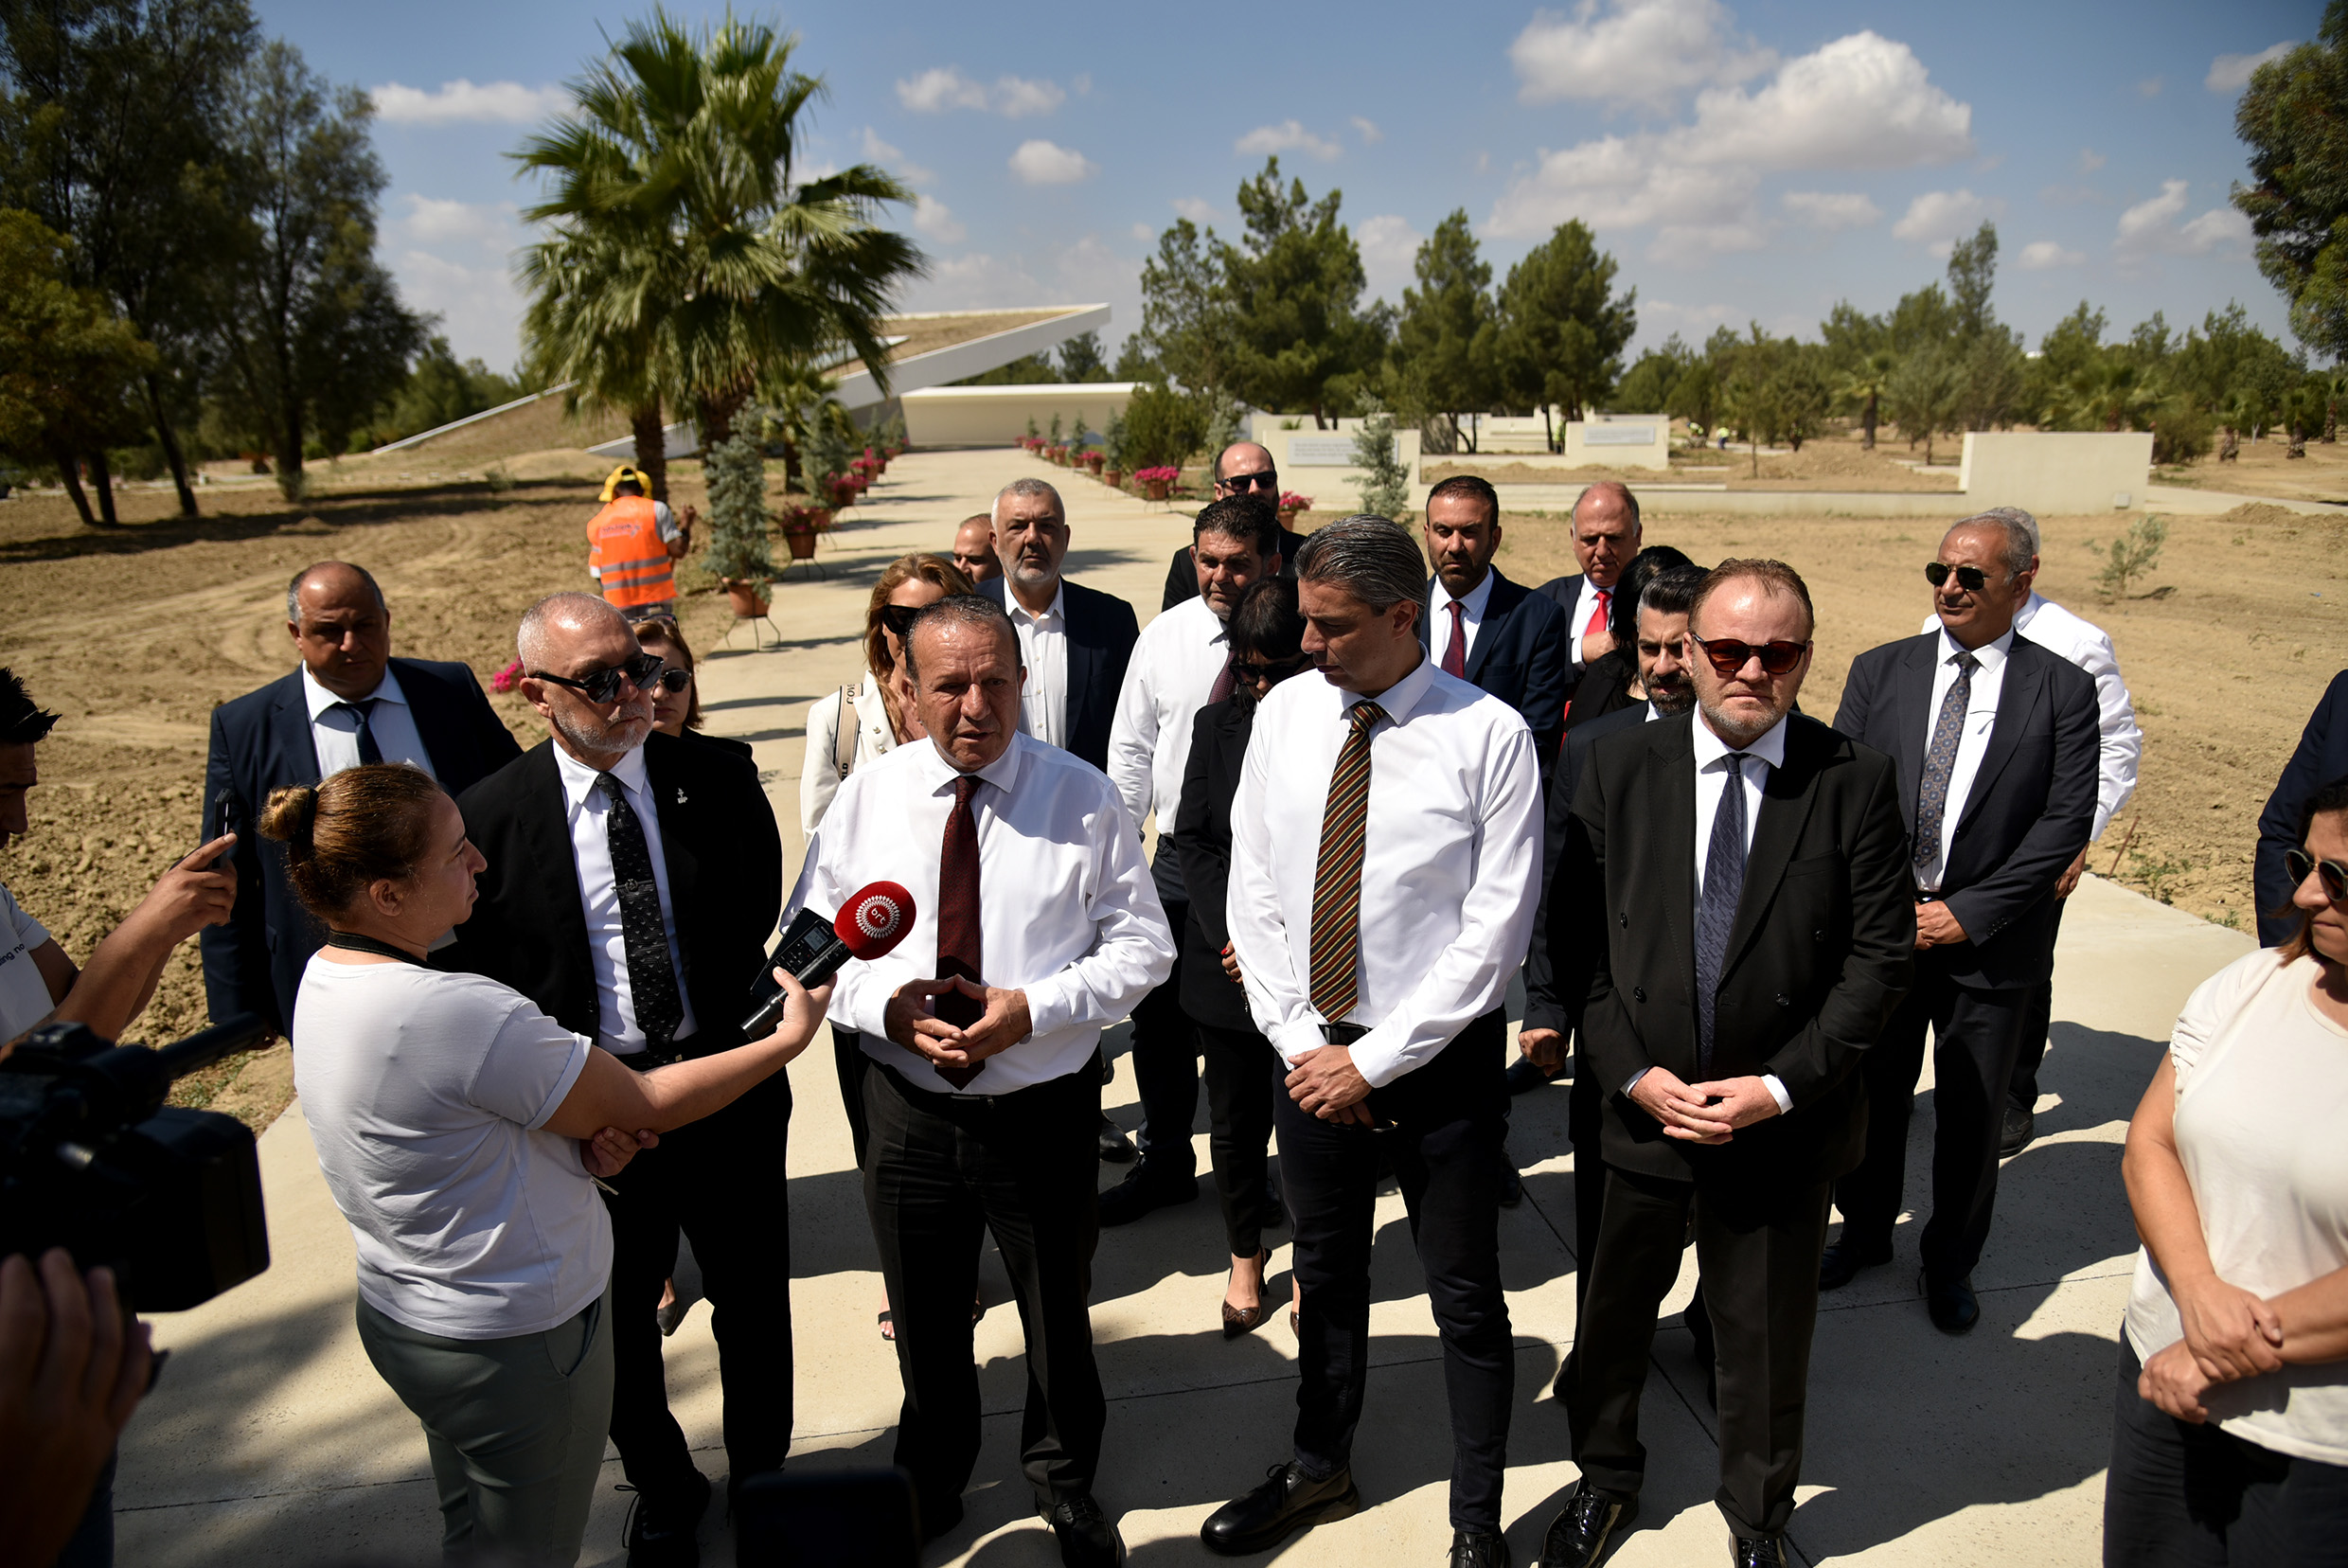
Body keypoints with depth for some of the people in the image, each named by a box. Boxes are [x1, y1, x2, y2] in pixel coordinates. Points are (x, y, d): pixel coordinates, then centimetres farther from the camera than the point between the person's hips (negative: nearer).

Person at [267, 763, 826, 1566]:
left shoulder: (324, 976, -4)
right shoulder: (457, 1013, -33)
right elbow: (648, 1102, -21)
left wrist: (586, 1133, -9)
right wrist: (792, 1037, -10)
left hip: (399, 1314, 9)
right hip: (519, 1341, -9)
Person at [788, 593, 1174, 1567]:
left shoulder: (1083, 799, -9)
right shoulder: (865, 799, -4)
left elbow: (1142, 945, -6)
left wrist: (1037, 1007, -21)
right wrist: (884, 1003, -17)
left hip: (1043, 1110, -1)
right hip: (908, 1110, 2)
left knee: (1058, 1318, 19)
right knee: (924, 1322, 22)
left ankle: (1066, 1485, 49)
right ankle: (930, 1486, 51)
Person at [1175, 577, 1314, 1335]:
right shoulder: (1216, 725, 5)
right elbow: (1192, 838, 4)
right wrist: (1233, 931, -8)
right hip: (1224, 959, 3)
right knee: (1235, 1121, 14)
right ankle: (1245, 1257, 36)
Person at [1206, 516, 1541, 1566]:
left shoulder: (1490, 736, -13)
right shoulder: (1284, 713, 0)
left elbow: (1494, 928, -14)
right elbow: (1253, 889, 3)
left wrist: (1373, 1060, -14)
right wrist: (1300, 1042, -5)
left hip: (1442, 1056, -4)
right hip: (1310, 1047, 4)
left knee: (1465, 1296, 11)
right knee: (1325, 1271, 21)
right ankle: (1321, 1470, 44)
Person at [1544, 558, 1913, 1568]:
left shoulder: (1856, 782, -7)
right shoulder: (1619, 766, -4)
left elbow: (1881, 952, -6)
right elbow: (1576, 939, -3)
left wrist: (1780, 1086, -13)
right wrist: (1632, 1073, -11)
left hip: (1785, 1121, -1)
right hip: (1640, 1107, 1)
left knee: (1765, 1336, 18)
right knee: (1613, 1316, 19)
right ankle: (1604, 1478, 48)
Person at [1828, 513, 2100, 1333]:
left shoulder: (2062, 688, -3)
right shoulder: (1879, 671, 2)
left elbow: (2066, 820, -8)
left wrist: (1968, 913, -13)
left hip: (1990, 943, -1)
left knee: (1972, 1117, 12)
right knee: (1869, 1096, 15)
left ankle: (1950, 1263, 33)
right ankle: (1865, 1229, 37)